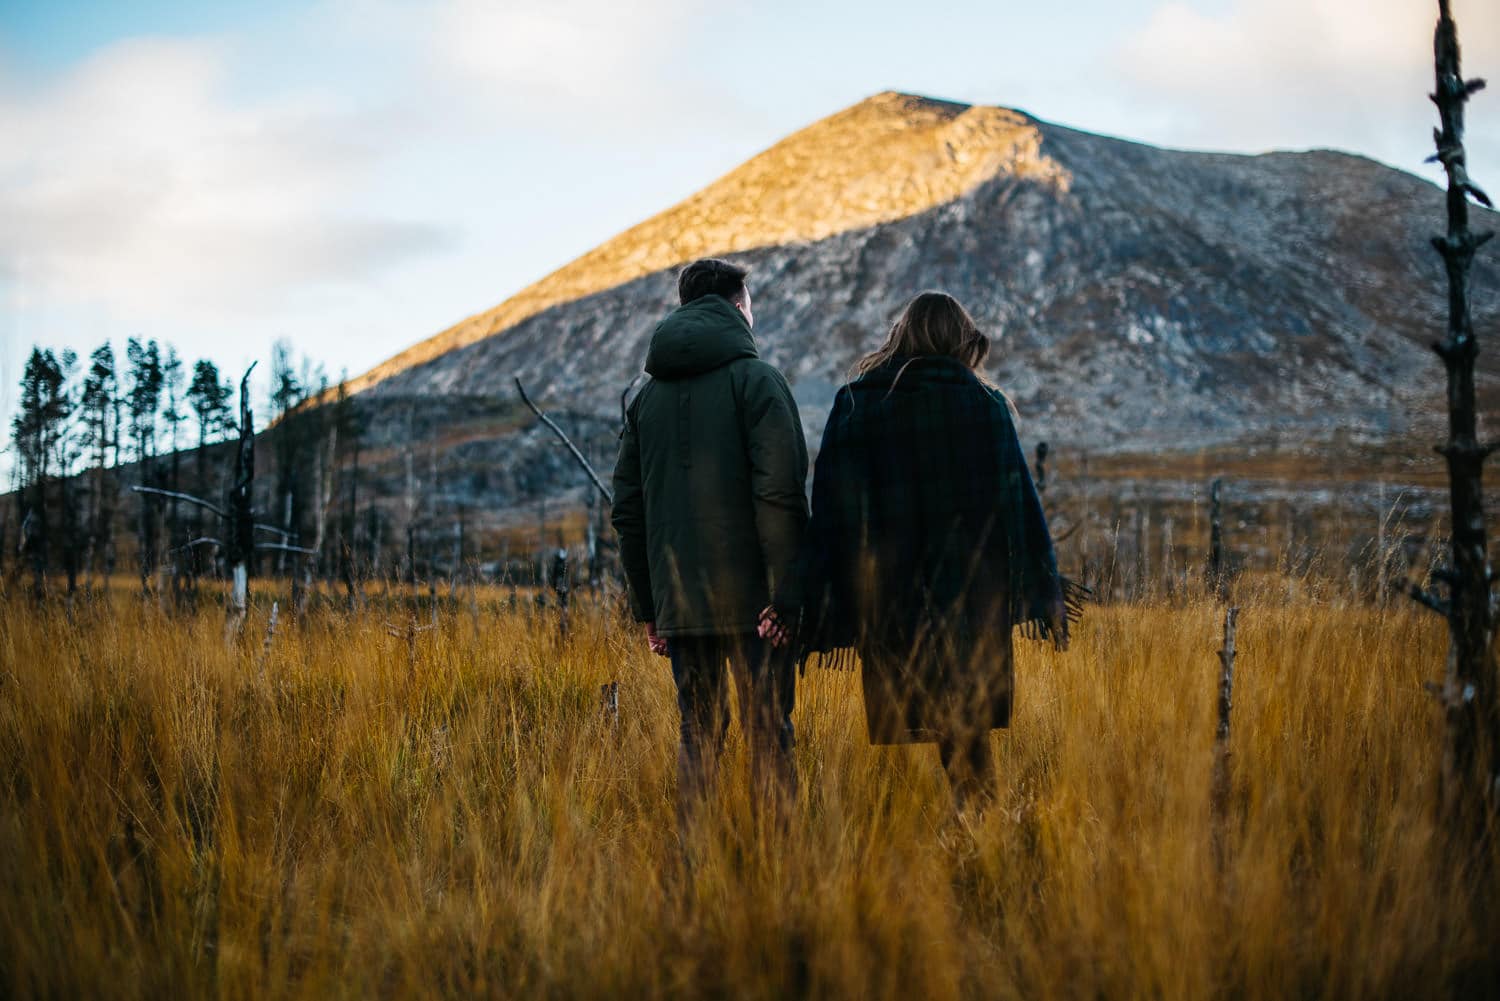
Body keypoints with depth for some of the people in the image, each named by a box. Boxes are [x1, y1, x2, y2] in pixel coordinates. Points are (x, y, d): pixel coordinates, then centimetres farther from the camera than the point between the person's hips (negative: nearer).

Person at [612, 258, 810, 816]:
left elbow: (628, 509, 13)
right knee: (767, 733, 0)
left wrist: (648, 608, 16)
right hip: (752, 599, -5)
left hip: (679, 603, 5)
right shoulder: (755, 379, -4)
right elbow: (780, 495, -14)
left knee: (698, 733, 12)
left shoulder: (649, 396, 14)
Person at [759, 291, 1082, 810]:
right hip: (969, 597, -1)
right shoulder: (983, 402, 1)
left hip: (884, 605, 1)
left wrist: (804, 603, 2)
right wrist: (1043, 593, 7)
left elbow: (834, 511, -1)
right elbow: (1016, 497, 0)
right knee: (968, 745, 7)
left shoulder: (854, 404, 3)